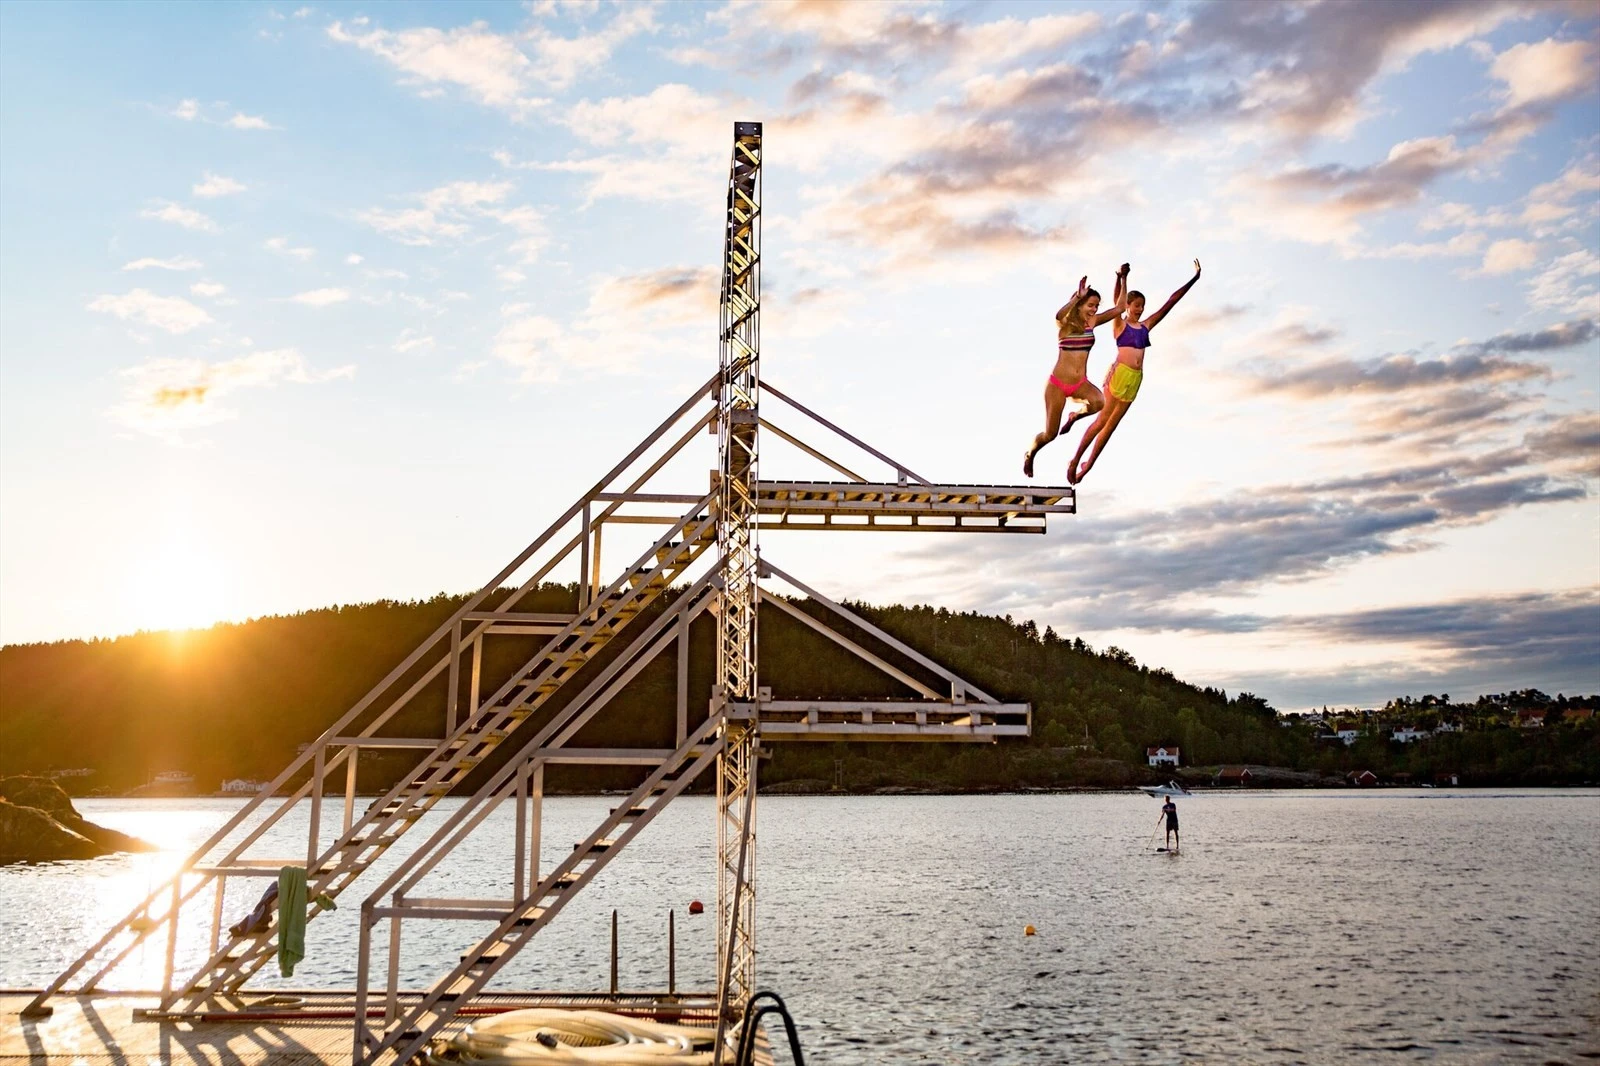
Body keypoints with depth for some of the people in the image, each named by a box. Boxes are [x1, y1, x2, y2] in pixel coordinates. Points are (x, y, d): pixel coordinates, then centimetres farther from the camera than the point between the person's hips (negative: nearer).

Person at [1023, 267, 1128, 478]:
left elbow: (1119, 308, 5)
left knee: (1100, 402, -32)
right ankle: (1029, 454, 34)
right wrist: (1078, 296, -40)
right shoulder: (1065, 323, -8)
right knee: (1050, 434, 0)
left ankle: (1075, 415, 4)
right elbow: (1058, 315, -34)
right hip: (1058, 383, -4)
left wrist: (1122, 279, 0)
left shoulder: (1091, 322, 5)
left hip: (1080, 383, 4)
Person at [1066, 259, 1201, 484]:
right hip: (1119, 373, -6)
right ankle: (1075, 460, -4)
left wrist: (1194, 279, 19)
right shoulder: (1119, 324, 3)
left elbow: (1170, 302, 18)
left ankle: (1087, 465, 7)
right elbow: (1118, 303, -16)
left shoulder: (1145, 326, 17)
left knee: (1112, 423, 4)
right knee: (1103, 419, -9)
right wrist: (1121, 279, -33)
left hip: (1136, 379, 6)